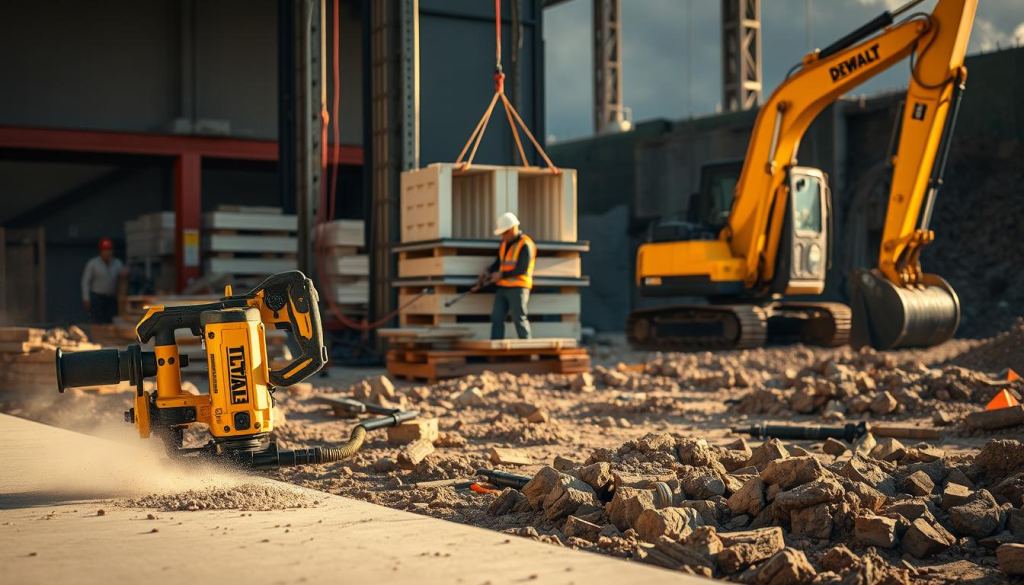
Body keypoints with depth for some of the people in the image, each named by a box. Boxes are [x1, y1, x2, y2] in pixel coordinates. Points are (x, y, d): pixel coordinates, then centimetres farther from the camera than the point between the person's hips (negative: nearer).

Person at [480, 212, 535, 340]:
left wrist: (501, 275, -15)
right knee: (496, 318, 2)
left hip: (517, 288, -8)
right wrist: (488, 272, 1)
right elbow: (498, 262, 20)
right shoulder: (504, 243, 14)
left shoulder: (525, 245, -11)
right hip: (502, 287, 8)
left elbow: (522, 269, -16)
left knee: (519, 319, -6)